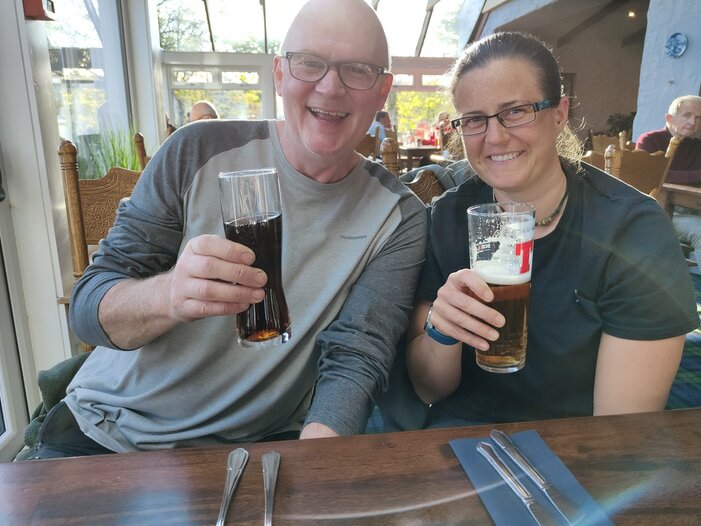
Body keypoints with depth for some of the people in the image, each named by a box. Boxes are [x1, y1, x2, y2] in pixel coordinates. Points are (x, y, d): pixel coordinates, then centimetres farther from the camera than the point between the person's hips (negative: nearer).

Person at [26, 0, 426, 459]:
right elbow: (89, 306, -7)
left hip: (260, 448, 1)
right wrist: (168, 296, -30)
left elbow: (355, 363, -13)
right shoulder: (197, 152, -8)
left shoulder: (399, 219, -7)